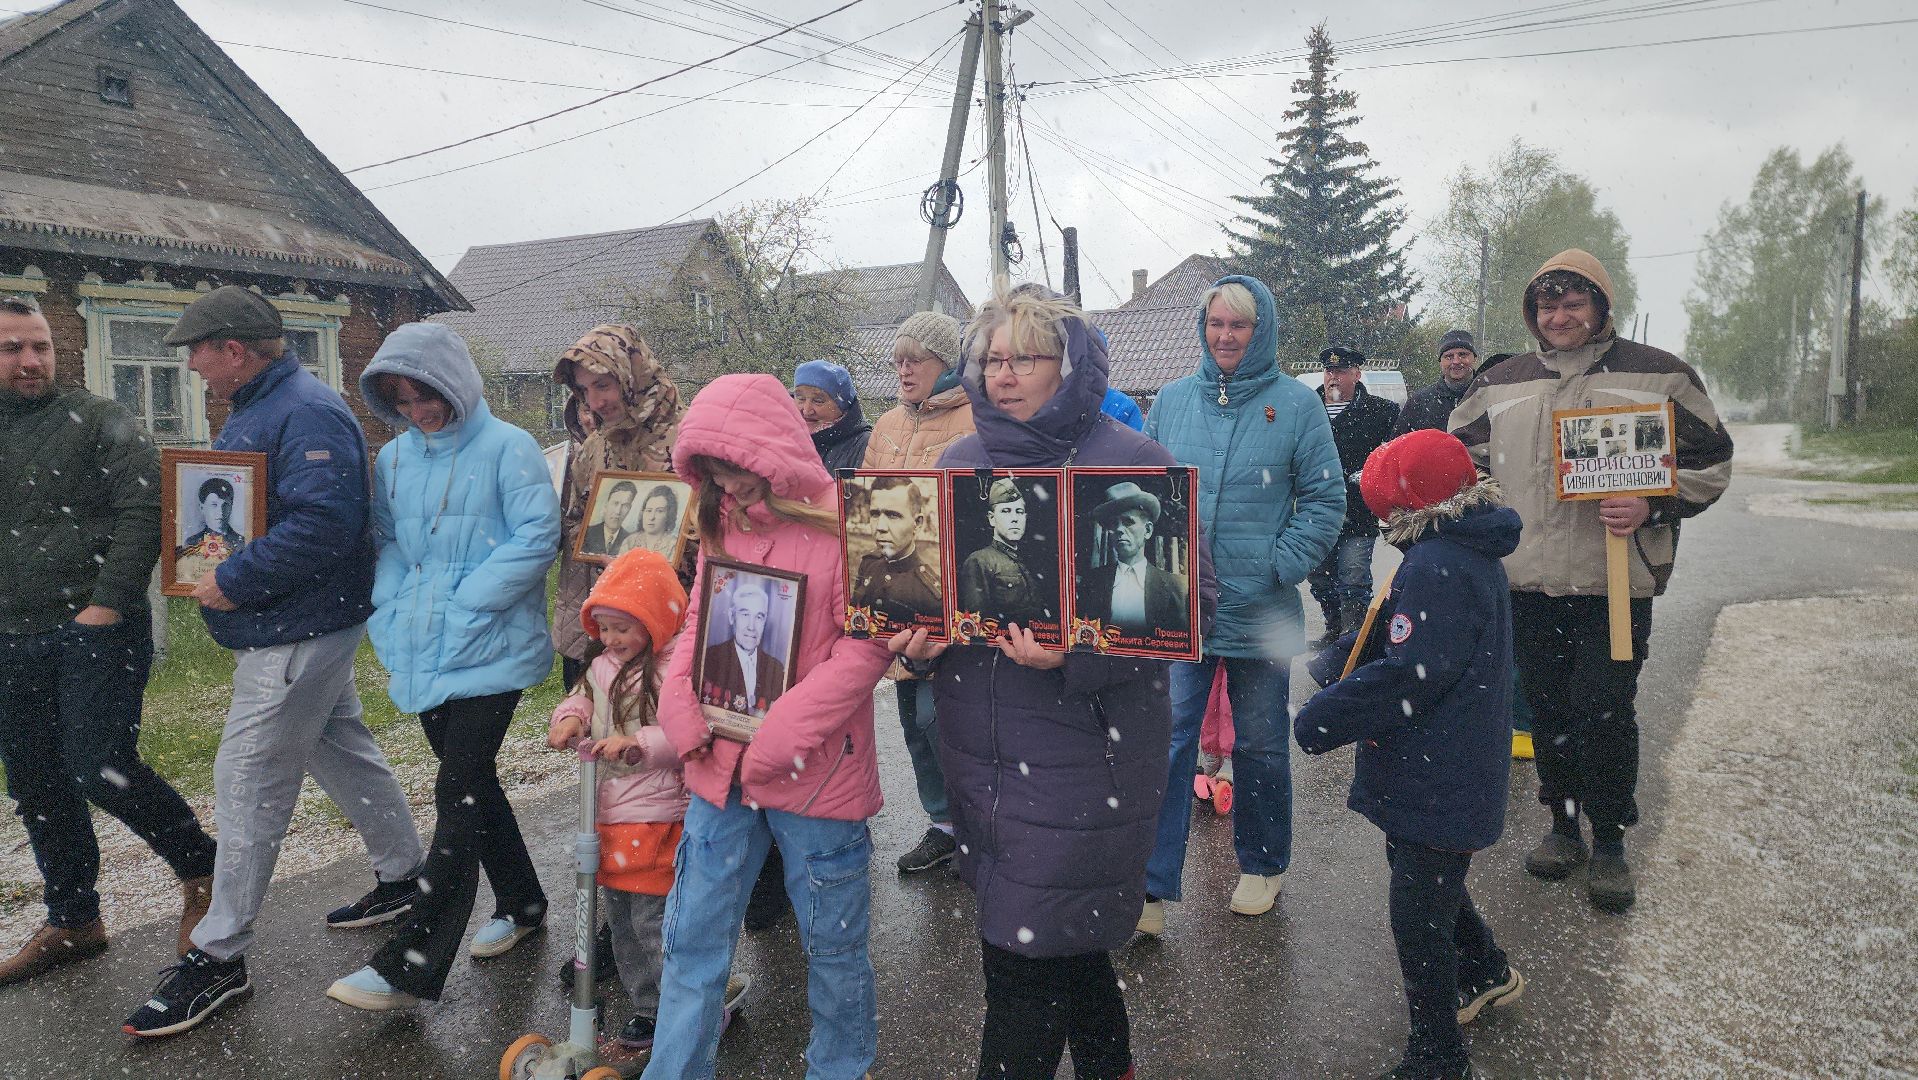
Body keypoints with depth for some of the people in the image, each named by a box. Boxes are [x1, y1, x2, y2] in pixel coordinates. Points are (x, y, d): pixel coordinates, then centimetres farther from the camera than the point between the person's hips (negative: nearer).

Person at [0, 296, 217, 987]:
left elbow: (143, 509, -13)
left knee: (99, 769, -12)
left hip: (97, 629, -6)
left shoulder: (98, 421, -4)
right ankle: (72, 923, 27)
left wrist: (108, 603, -17)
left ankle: (203, 871, 10)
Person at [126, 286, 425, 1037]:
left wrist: (233, 584, -23)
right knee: (342, 752, 19)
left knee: (248, 783, -4)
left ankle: (218, 956, 7)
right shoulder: (253, 409, 14)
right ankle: (404, 877, 34)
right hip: (300, 627, 11)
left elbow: (322, 525, -31)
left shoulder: (306, 413, -21)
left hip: (298, 631, -11)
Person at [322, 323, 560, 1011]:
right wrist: (392, 620, 0)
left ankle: (410, 967, -6)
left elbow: (537, 538, -15)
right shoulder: (394, 457, 11)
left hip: (490, 651, -7)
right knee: (470, 782, 16)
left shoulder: (506, 448, -8)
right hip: (423, 656, 7)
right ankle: (521, 902, 35)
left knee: (458, 794, -8)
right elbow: (386, 543, 15)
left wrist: (460, 607, -17)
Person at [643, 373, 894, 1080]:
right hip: (720, 767, 5)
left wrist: (786, 731, -22)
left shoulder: (841, 525, -13)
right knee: (693, 936, 12)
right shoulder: (720, 523, 7)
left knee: (832, 942, 13)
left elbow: (868, 646, -17)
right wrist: (678, 699, -3)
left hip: (816, 774, -5)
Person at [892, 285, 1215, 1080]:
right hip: (979, 746, 6)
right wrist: (916, 638, -7)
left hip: (1082, 748, -5)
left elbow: (1189, 599, -13)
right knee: (1066, 940, 20)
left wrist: (1076, 652, -26)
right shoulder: (959, 465, 9)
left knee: (1023, 960, -2)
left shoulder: (1130, 463, -8)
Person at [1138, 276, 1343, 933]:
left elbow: (1325, 500, -3)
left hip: (1261, 611, -1)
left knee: (1260, 744, 13)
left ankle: (1262, 865, 32)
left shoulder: (1295, 404, -3)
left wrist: (1279, 567, -13)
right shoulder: (1172, 400, 5)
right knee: (1167, 740, -2)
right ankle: (1151, 887, 4)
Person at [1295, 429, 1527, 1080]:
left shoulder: (1434, 568, -26)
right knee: (1435, 889, 30)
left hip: (1432, 784, -11)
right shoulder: (1472, 555, 9)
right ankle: (1487, 974, 51)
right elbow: (1395, 637, 15)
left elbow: (1405, 677, -30)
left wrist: (1319, 720, -22)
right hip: (1454, 776, 11)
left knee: (1419, 919, 2)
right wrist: (1335, 663, 4)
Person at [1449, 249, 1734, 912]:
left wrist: (1653, 507, -12)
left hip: (1616, 581, -3)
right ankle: (1563, 825, 28)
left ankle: (1609, 842, 14)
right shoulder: (1501, 385, 11)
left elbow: (1710, 459, 3)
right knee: (1547, 710, 11)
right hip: (1528, 582, 3)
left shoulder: (1658, 375, 1)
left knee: (1605, 713, -4)